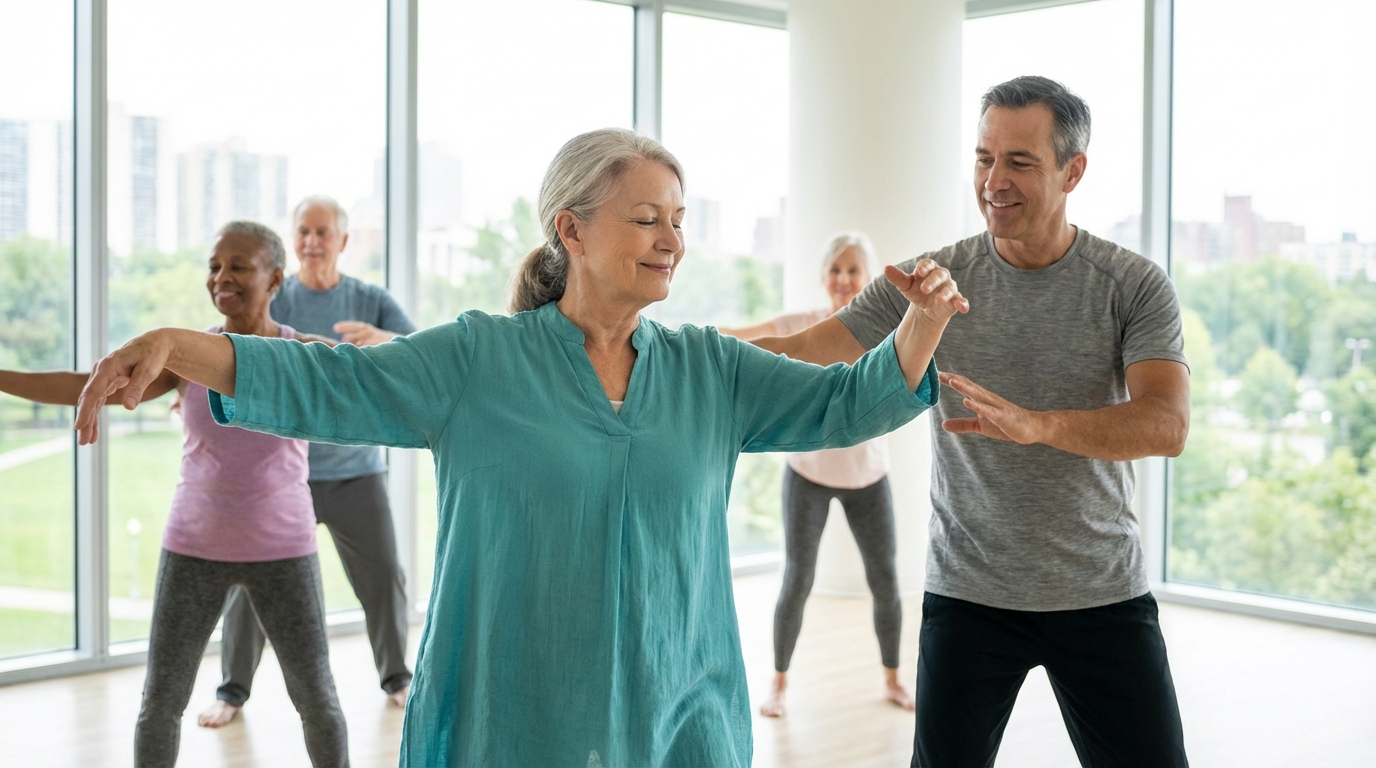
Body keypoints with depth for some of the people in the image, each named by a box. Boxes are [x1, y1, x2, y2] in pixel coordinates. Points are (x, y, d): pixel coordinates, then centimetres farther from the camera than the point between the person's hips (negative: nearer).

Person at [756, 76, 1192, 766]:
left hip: (1103, 596, 0)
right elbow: (804, 351, -2)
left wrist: (1034, 424, -36)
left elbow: (1167, 426, -19)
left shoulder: (1135, 286, -5)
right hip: (968, 594, 0)